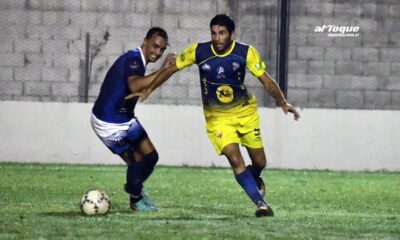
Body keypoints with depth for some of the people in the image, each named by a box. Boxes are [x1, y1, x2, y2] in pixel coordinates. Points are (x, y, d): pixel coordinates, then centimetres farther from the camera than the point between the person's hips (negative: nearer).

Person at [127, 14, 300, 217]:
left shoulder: (246, 53, -19)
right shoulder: (198, 51, -18)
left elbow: (266, 80, -19)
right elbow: (171, 69, -6)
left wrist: (283, 103, -33)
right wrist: (148, 91, -8)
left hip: (245, 111, 1)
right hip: (217, 117, -1)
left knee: (259, 161, 7)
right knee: (235, 159, -20)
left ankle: (254, 179, 45)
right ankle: (261, 203, -13)